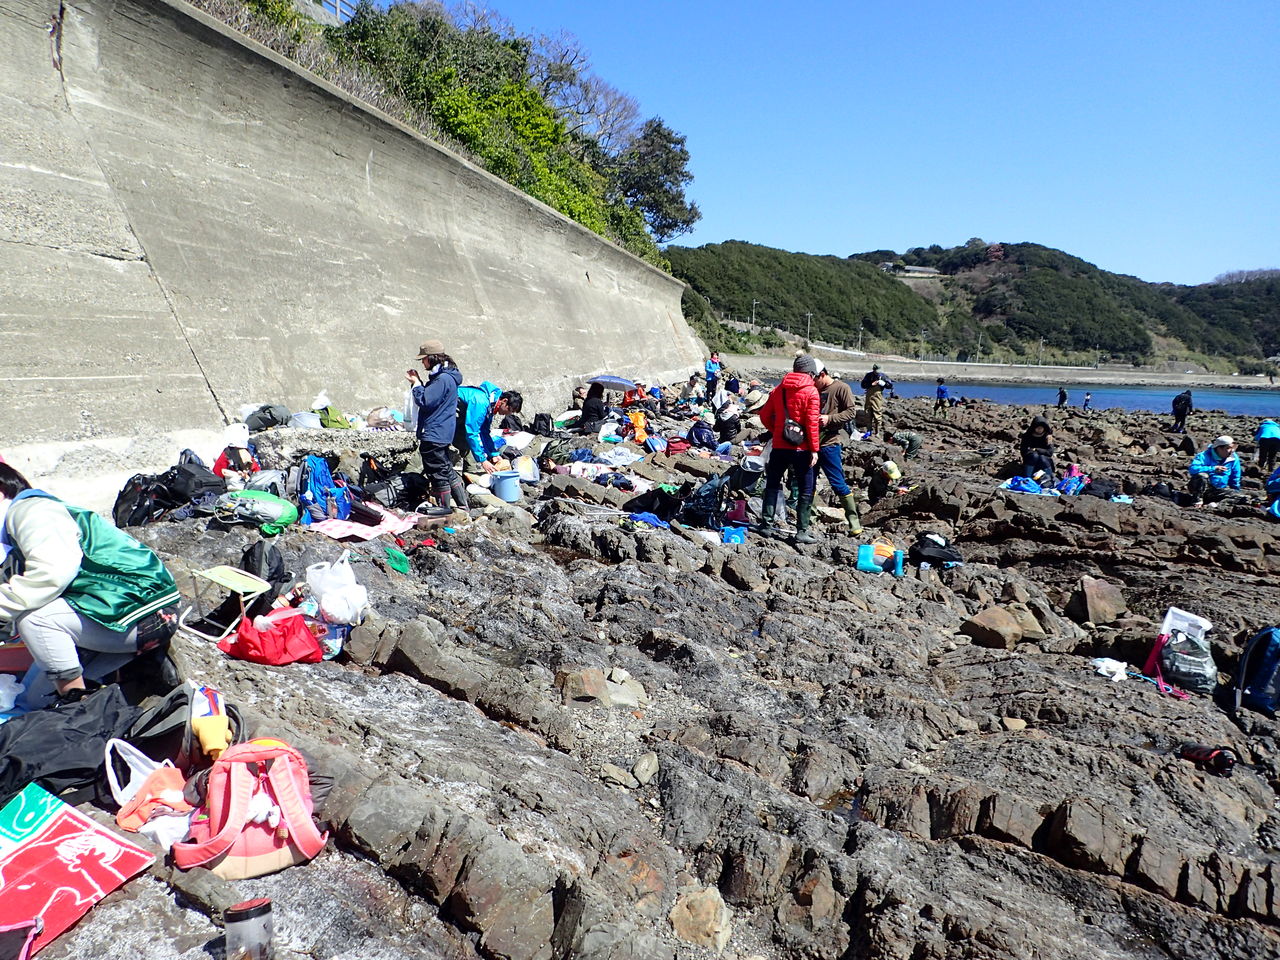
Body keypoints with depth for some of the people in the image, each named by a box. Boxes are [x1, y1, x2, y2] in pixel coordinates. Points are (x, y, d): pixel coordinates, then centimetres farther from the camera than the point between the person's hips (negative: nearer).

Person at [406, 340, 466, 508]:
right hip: (442, 434, 11)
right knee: (447, 471, 17)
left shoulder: (443, 379, -19)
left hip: (434, 435, -11)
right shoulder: (442, 376, 14)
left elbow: (424, 401, -22)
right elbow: (430, 396, 21)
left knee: (439, 474, -2)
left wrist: (416, 383, -7)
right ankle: (464, 505, 22)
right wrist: (417, 382, 9)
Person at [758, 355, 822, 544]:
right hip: (801, 448, -4)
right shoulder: (811, 391, -8)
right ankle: (802, 531, 3)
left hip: (779, 445, 5)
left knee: (772, 485, 16)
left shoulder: (779, 389, 7)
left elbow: (765, 414, 8)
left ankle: (766, 525, 18)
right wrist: (814, 449, -10)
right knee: (806, 490, 4)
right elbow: (812, 423, -13)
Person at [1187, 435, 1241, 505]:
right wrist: (1213, 469, -34)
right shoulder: (1205, 455, -15)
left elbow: (1235, 480, 12)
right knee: (1202, 475, -34)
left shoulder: (1234, 459, 0)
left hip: (1219, 490, 4)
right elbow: (1192, 469, -33)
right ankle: (1197, 500, -20)